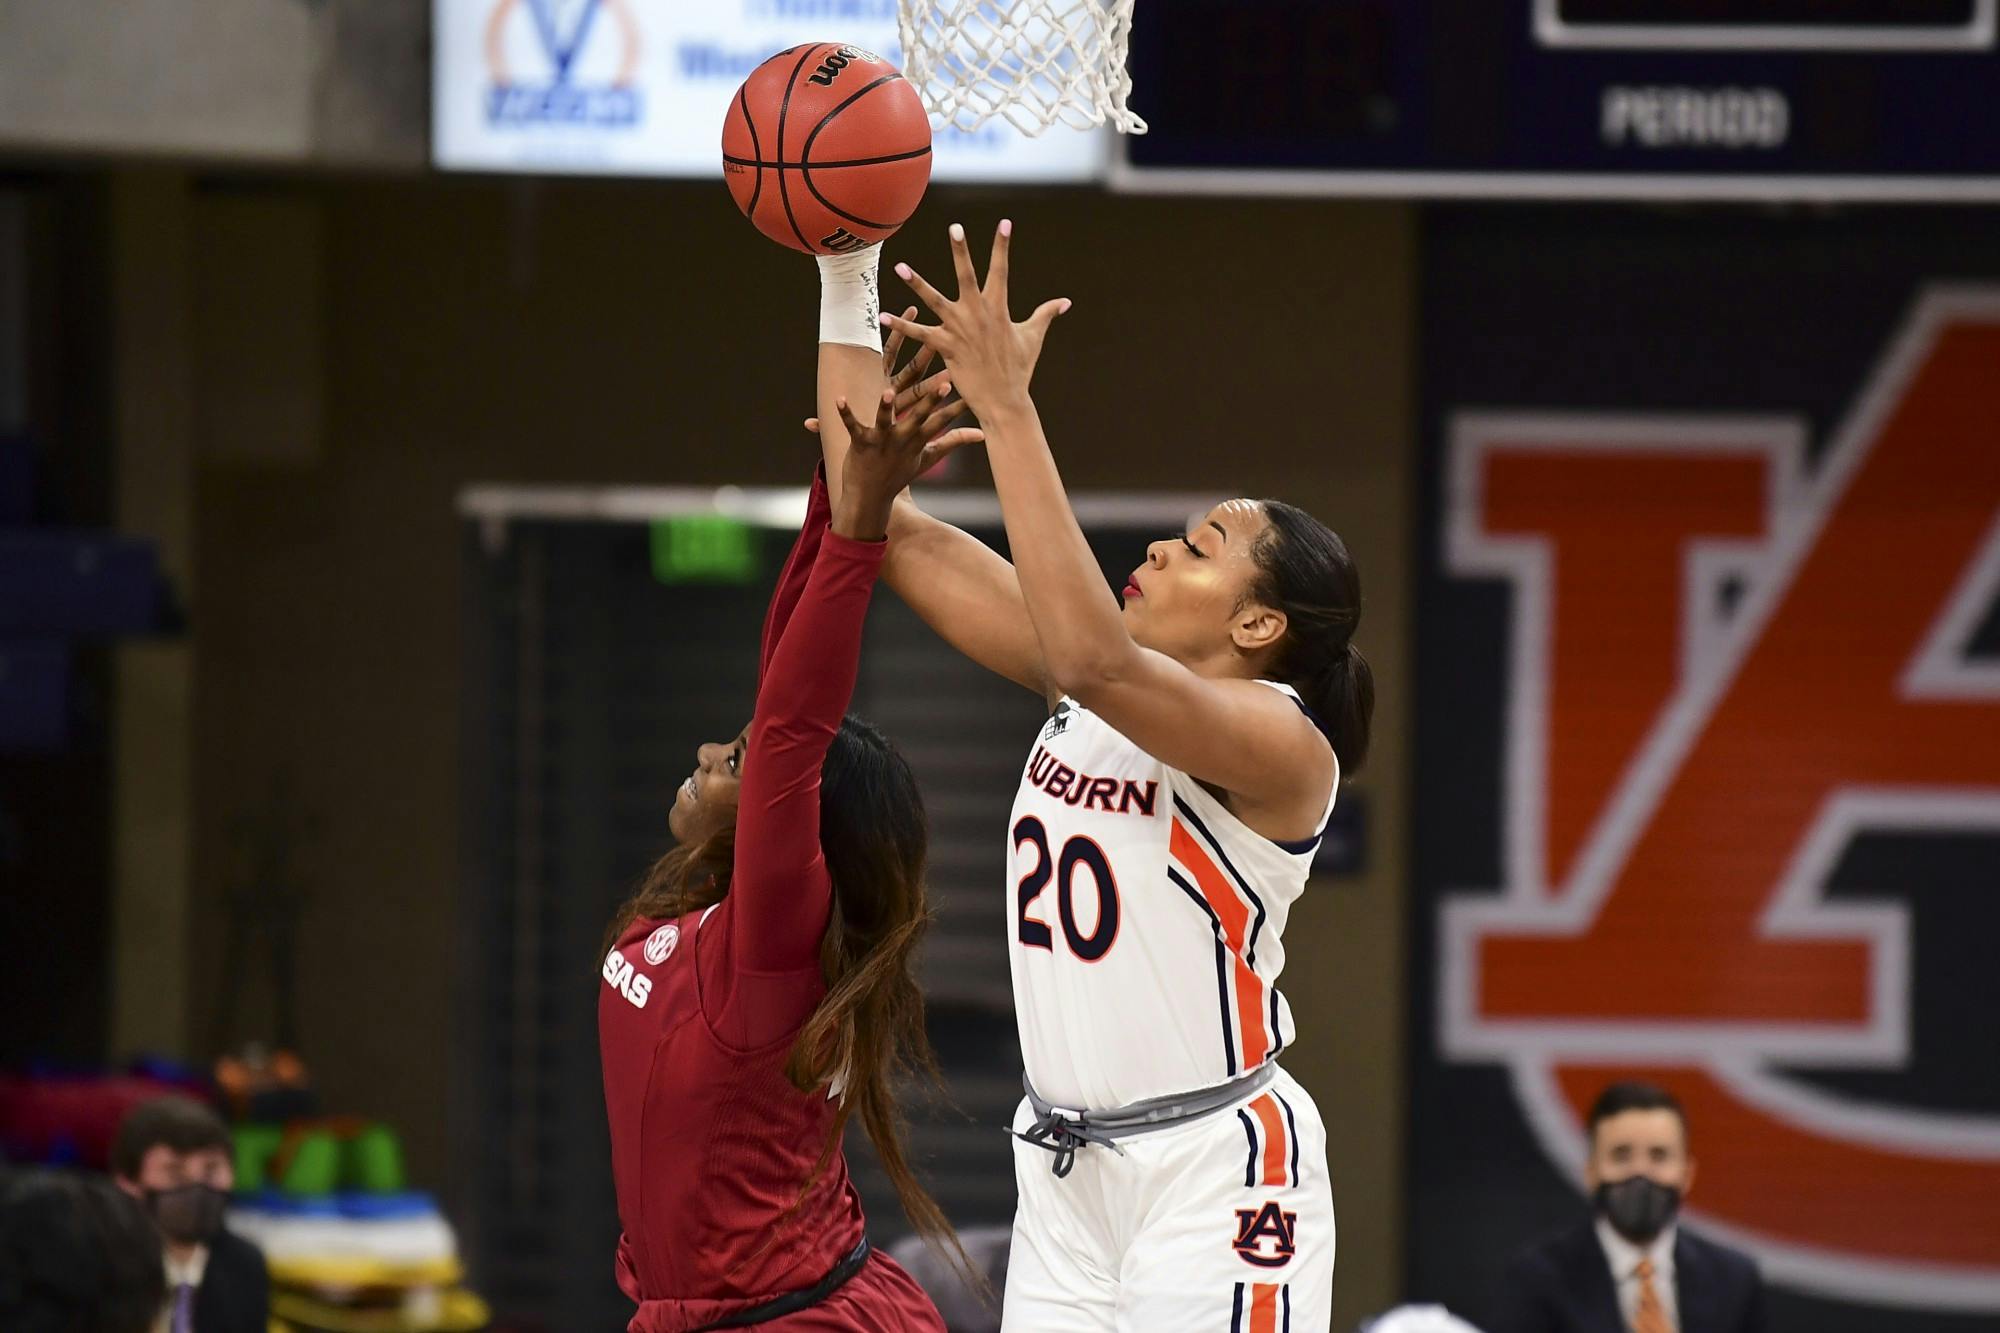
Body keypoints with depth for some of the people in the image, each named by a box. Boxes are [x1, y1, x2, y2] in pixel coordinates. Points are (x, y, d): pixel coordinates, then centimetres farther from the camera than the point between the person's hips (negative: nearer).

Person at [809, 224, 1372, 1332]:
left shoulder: (1281, 744, -14)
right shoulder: (1090, 688, 7)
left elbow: (1091, 657, -33)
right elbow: (891, 528, 6)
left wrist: (1005, 407, -32)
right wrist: (845, 284, -1)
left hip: (1210, 1170, -7)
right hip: (1066, 1168, 7)